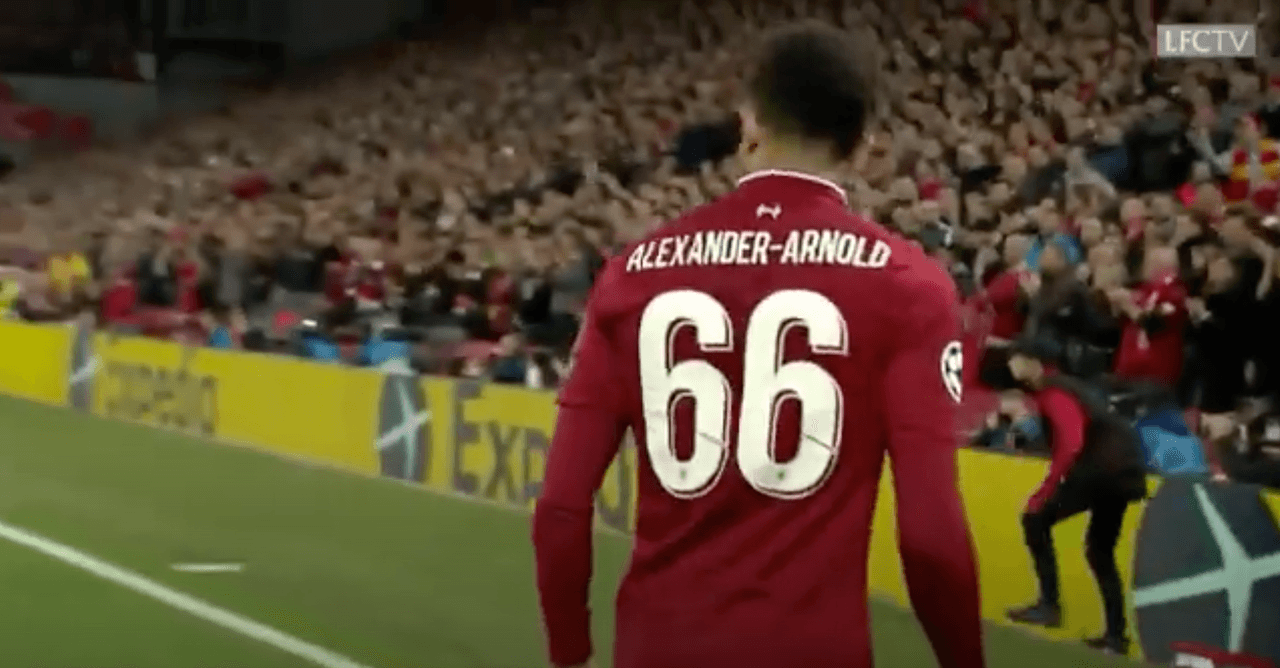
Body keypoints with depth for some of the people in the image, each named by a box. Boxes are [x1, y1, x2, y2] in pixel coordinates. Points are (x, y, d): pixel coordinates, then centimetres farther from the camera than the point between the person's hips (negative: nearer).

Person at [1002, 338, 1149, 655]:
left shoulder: (1052, 392, -8)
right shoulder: (1065, 386, 22)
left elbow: (1071, 445, -21)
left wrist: (1044, 492, -20)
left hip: (1103, 468, -10)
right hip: (1122, 469, 10)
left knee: (1036, 518, -3)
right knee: (1100, 550, 20)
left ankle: (1049, 604, -5)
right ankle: (1116, 634, 19)